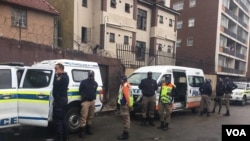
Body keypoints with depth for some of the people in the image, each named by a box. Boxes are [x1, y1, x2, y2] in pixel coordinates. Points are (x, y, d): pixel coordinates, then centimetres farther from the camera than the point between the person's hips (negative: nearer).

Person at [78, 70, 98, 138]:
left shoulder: (95, 83, 12)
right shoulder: (83, 82, -4)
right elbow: (80, 90, -1)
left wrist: (94, 96, 7)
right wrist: (83, 96, -12)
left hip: (92, 101, 6)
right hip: (85, 101, -5)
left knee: (91, 116, 11)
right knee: (84, 116, -11)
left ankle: (88, 128, 24)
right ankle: (82, 130, -6)